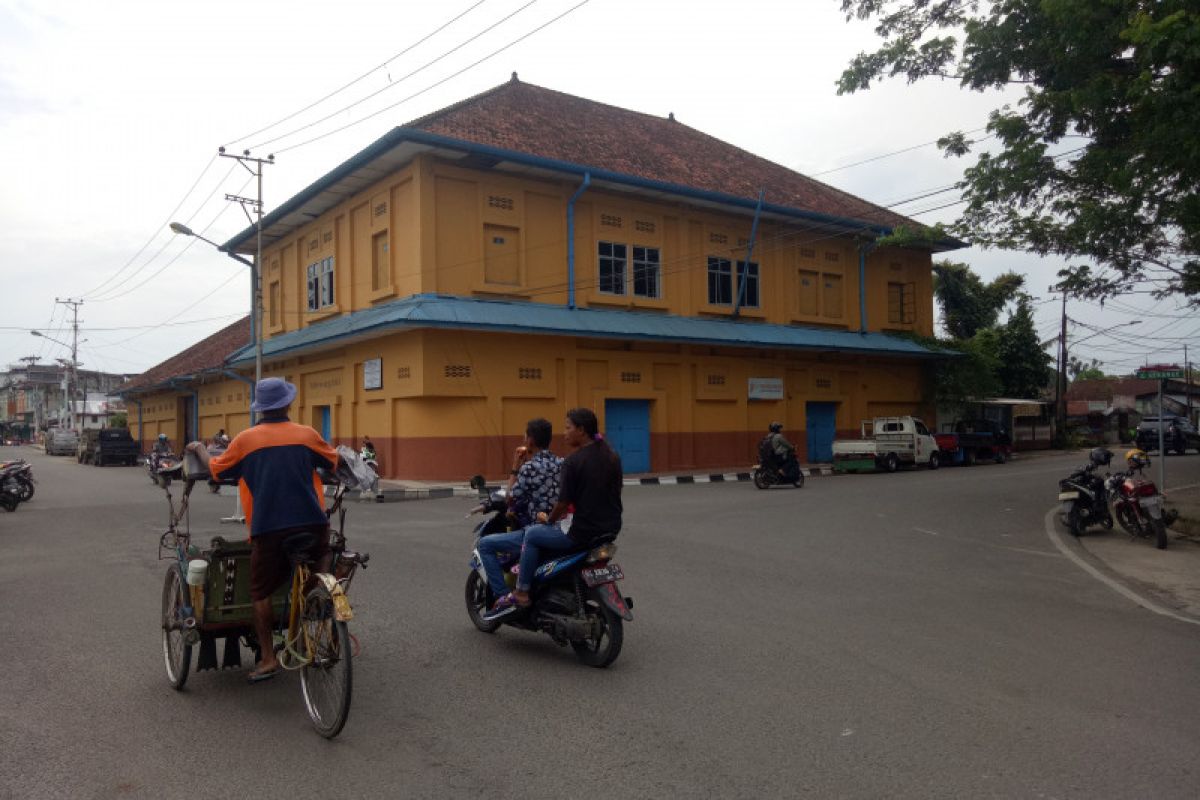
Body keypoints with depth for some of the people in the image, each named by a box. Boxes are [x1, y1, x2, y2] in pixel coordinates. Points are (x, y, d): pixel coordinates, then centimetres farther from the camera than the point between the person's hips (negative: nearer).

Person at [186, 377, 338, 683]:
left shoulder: (246, 439, -1)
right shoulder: (306, 434, 0)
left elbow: (216, 468, 11)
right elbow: (332, 461, 14)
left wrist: (199, 448, 31)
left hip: (268, 528, -1)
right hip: (311, 522, 1)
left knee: (261, 592, 11)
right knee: (320, 580, 24)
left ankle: (267, 658, 11)